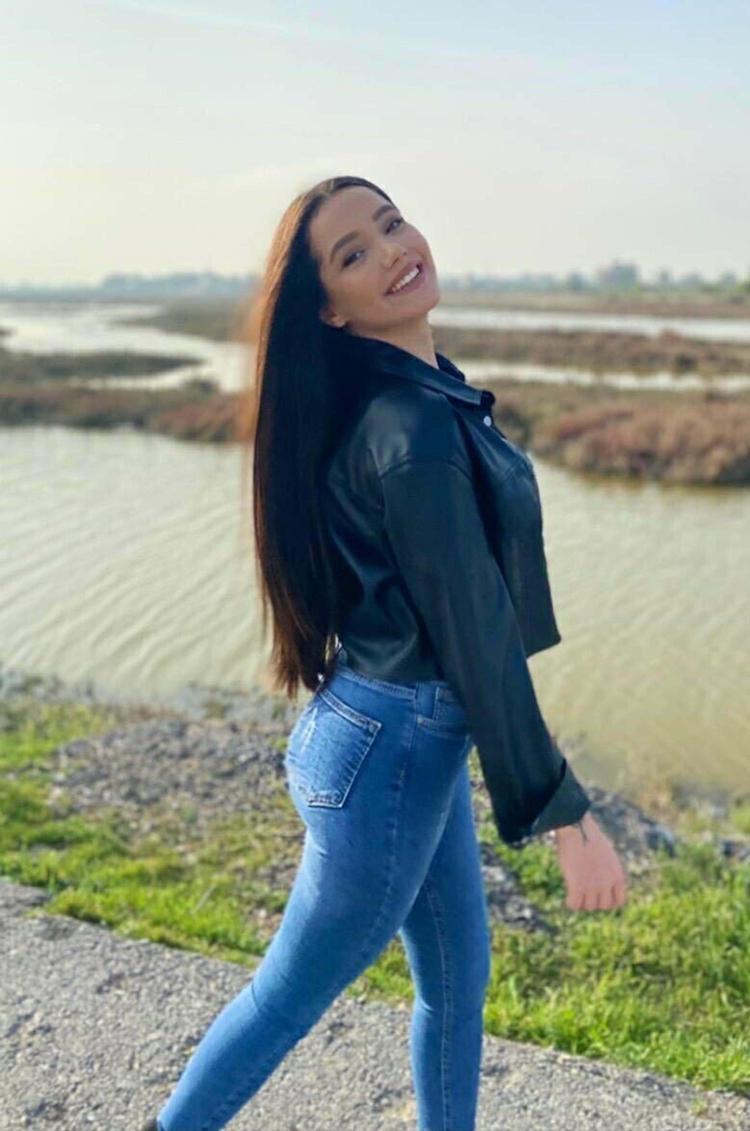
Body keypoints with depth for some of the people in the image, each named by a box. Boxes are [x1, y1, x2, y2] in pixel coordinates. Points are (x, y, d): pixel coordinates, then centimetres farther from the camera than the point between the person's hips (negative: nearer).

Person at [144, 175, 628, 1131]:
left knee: (457, 982, 23)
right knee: (289, 997, 12)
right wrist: (564, 813, -14)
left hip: (417, 739, 9)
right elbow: (476, 638, -23)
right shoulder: (411, 429, -25)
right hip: (391, 756, -9)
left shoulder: (426, 391, 5)